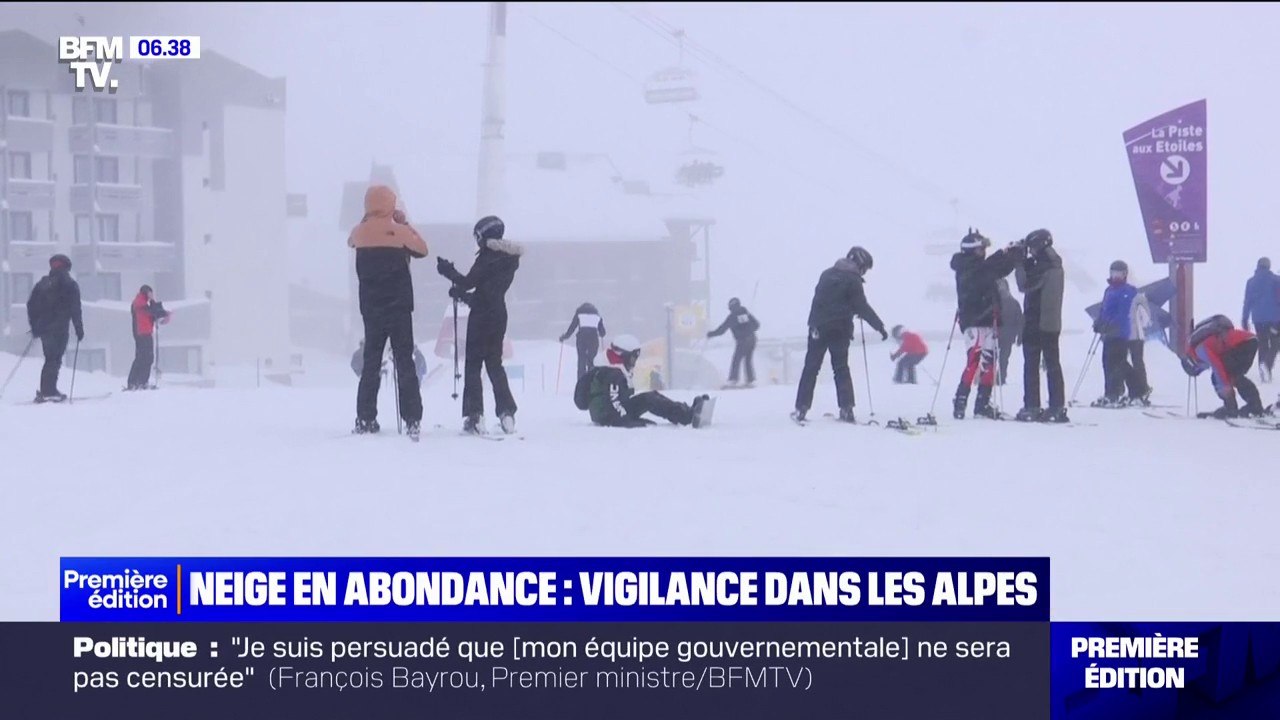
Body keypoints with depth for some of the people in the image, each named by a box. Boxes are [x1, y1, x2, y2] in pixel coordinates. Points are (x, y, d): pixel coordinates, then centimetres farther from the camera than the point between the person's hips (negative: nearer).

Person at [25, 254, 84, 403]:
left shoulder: (42, 284, 12)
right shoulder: (70, 285, -4)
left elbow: (31, 305, 13)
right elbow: (75, 310, -8)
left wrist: (34, 326, 19)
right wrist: (79, 329, -1)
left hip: (43, 328, 6)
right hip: (59, 329, -6)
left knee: (50, 358, 16)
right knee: (55, 360, -7)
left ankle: (46, 390, 15)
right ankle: (48, 392, -15)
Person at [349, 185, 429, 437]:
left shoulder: (360, 232, 0)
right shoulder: (399, 231, -10)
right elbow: (422, 250, 5)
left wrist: (369, 219, 20)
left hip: (371, 309, 3)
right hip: (399, 307, -3)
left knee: (371, 362, 11)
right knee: (404, 362, -1)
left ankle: (365, 419, 8)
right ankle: (412, 420, -6)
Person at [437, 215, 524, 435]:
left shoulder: (488, 255, -13)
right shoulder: (510, 258, 11)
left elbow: (468, 282, -14)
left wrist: (448, 270, 0)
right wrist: (462, 294, 21)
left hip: (481, 315, -7)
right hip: (499, 315, 7)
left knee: (473, 364, -3)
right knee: (494, 363, 13)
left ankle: (475, 415, -10)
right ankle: (506, 413, 3)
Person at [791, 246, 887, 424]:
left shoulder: (827, 274, 13)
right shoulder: (852, 280, -6)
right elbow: (863, 307, -8)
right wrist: (880, 326, -5)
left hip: (818, 327, 4)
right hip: (839, 330, -4)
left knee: (811, 368, 6)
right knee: (841, 369, 5)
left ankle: (801, 409, 3)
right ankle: (846, 409, -2)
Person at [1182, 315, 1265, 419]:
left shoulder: (1200, 348, -2)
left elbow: (1216, 365, -16)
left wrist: (1224, 386, -19)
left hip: (1241, 343, -9)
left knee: (1218, 378, 1)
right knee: (1236, 376, 26)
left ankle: (1231, 409, -4)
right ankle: (1257, 407, 25)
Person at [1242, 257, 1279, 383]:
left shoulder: (1251, 282, 3)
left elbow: (1247, 302, 4)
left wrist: (1244, 320, 8)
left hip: (1258, 319, 3)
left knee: (1262, 345, 14)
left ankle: (1263, 371, 10)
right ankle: (1267, 364, -22)